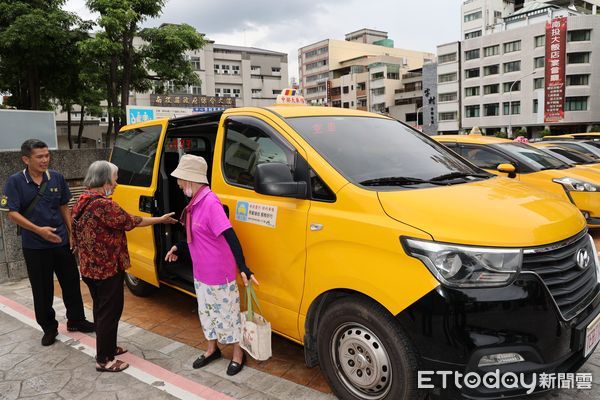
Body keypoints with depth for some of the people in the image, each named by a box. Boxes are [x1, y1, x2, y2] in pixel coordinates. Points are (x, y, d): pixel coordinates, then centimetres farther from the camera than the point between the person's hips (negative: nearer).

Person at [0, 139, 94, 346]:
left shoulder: (57, 178, 0)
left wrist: (71, 232, 5)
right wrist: (38, 230, -20)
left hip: (62, 241, 3)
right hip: (34, 246, -3)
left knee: (71, 282, 11)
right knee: (42, 289, 7)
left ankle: (76, 320, 29)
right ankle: (49, 328, 24)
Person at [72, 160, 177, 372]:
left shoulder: (83, 201, 7)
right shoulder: (103, 204, -24)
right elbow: (129, 222, -17)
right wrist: (160, 219, -5)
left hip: (90, 268, 10)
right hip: (107, 269, -10)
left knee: (101, 309, 21)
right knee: (110, 312, 2)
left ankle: (106, 347, 36)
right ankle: (104, 360, 11)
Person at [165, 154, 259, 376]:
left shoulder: (210, 202, -24)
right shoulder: (196, 202, 5)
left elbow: (230, 236, -30)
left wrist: (243, 268, -36)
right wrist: (179, 247, 26)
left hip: (220, 274, -9)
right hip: (201, 273, 9)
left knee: (226, 313, 7)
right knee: (206, 312, 21)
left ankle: (238, 354, 26)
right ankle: (212, 349, 40)